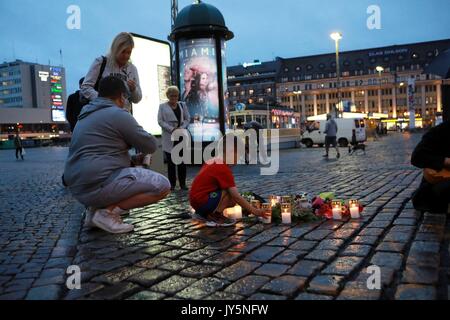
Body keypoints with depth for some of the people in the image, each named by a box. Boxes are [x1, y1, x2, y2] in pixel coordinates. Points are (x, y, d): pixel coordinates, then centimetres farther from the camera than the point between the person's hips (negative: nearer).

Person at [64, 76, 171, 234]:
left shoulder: (86, 116, 20)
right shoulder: (118, 114, -7)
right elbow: (151, 145, -1)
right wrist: (137, 134, 19)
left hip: (79, 186, 10)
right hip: (98, 184, -9)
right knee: (162, 185, -8)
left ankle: (96, 207, 12)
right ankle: (107, 211, -10)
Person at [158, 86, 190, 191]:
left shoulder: (182, 105, 14)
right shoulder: (162, 106, 6)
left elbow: (187, 118, 8)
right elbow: (160, 121, -2)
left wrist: (181, 128, -10)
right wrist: (171, 129, -15)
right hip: (169, 137, -2)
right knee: (171, 161, 1)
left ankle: (182, 183, 7)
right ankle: (172, 184, 6)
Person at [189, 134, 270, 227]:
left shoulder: (213, 161, 9)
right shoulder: (223, 169, -19)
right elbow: (236, 196, -19)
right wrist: (253, 210, -11)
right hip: (201, 201, -10)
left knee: (233, 200, 12)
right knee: (234, 198, -15)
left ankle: (204, 213, 12)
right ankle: (214, 217, -9)